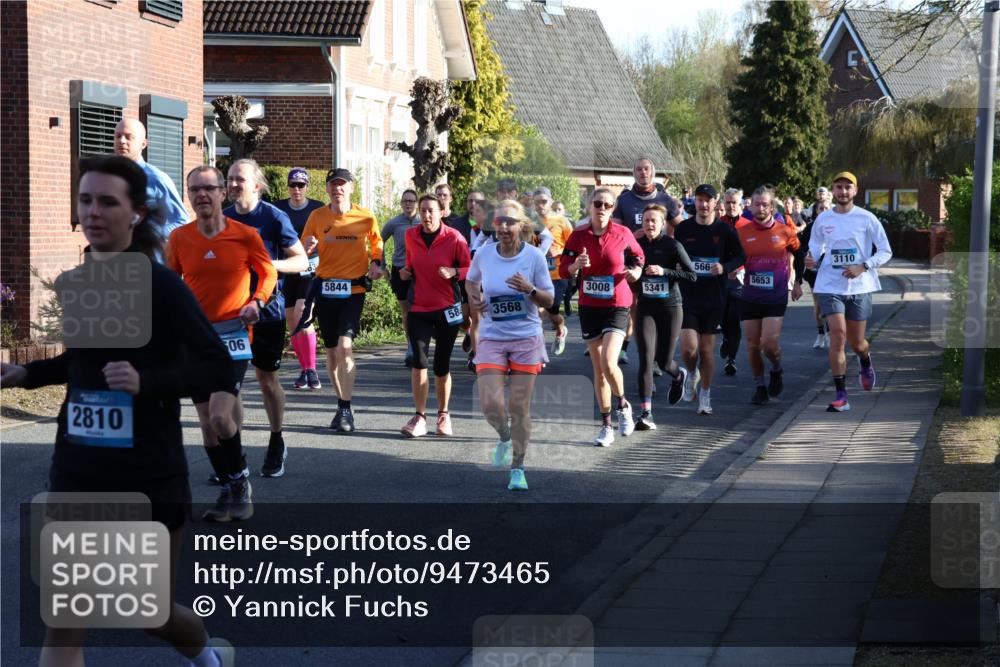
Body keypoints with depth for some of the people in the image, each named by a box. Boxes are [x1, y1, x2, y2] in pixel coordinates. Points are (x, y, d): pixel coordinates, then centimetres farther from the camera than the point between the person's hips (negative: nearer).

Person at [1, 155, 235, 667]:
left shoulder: (160, 284, -13)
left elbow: (216, 366, -16)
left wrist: (146, 381, -29)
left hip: (149, 473, -4)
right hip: (79, 470, 5)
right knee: (62, 622, -4)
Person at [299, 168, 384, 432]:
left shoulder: (366, 217, -2)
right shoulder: (317, 216, 2)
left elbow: (376, 243, 16)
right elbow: (302, 250, 8)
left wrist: (376, 263, -2)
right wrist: (308, 247, -15)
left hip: (354, 289, -3)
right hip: (325, 288, 3)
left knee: (345, 346, -18)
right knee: (331, 351, 10)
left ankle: (346, 409, -15)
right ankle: (343, 405, 25)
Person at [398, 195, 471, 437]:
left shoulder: (453, 238, -8)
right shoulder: (411, 235, 4)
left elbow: (471, 269, -4)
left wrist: (453, 272, -22)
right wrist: (406, 271, 2)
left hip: (447, 309, -2)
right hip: (418, 309, 2)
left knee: (442, 366, 6)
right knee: (418, 360, -13)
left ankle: (443, 415, 25)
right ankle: (419, 417, -10)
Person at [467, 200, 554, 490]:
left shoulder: (534, 256, -8)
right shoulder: (483, 254, -3)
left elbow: (549, 301, -3)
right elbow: (471, 279, 19)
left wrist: (530, 290, -23)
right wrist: (474, 299, -1)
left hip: (526, 338, -1)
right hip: (491, 338, 1)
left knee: (520, 407, 1)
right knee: (490, 403, -12)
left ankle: (517, 469, 15)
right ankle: (505, 438, 23)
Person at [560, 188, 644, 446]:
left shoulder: (622, 234, -4)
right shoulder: (578, 236, 0)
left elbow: (638, 257, 11)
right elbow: (563, 270, 2)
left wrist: (635, 271, -10)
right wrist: (577, 265, -19)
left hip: (616, 306, -3)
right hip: (589, 307, 3)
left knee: (608, 364, -19)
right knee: (598, 370, 8)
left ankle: (623, 405, 10)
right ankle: (606, 426, 17)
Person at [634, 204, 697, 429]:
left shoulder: (672, 246, -8)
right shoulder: (637, 245, 1)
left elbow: (692, 275, -11)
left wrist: (664, 271, -20)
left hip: (670, 307, -2)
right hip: (645, 308, 2)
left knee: (664, 360, 7)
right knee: (646, 358, -13)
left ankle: (679, 375, 46)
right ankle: (646, 413, -13)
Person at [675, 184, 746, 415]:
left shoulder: (725, 230, -3)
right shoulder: (683, 229, 0)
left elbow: (741, 257, 6)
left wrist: (725, 268, -12)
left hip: (714, 299, 0)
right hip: (687, 298, 0)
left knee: (707, 349, 4)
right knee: (688, 347, -11)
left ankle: (705, 394, 18)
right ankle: (692, 374, 22)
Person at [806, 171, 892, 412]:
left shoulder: (866, 219, -4)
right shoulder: (823, 219, 3)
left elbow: (885, 251, -1)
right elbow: (815, 247, 16)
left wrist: (863, 267, -15)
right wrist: (811, 260, -8)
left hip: (859, 286, 0)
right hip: (831, 286, 0)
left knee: (856, 341, 9)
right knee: (838, 335, -14)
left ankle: (866, 362, 47)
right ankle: (841, 395, -10)